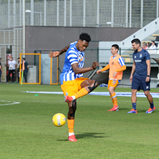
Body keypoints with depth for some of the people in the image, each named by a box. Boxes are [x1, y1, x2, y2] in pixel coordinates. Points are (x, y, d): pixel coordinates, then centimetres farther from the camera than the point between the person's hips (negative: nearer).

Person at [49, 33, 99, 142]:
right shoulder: (72, 53, -20)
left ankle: (72, 97, -31)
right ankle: (71, 134, -1)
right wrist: (92, 68, -36)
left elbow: (67, 47, 28)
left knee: (94, 83, -24)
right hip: (68, 81, -8)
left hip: (78, 80, 8)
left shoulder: (78, 45, 7)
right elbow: (76, 70, -29)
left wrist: (58, 53, 43)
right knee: (72, 107, -13)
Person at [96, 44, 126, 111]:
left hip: (116, 77, -8)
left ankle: (116, 105, -14)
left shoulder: (119, 58, -10)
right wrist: (101, 70, 24)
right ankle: (115, 107, 12)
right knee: (110, 91, 5)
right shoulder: (111, 58, 15)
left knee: (111, 89, -21)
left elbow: (124, 67, -17)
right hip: (111, 77, 8)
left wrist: (116, 71, -27)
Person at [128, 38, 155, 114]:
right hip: (136, 76, 7)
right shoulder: (135, 54, 12)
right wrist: (131, 75, 19)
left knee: (146, 93, -2)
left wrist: (148, 76, -20)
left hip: (144, 76, -6)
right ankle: (134, 109, -3)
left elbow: (148, 65, -13)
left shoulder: (145, 53, -10)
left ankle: (152, 107, 19)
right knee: (133, 92, -4)